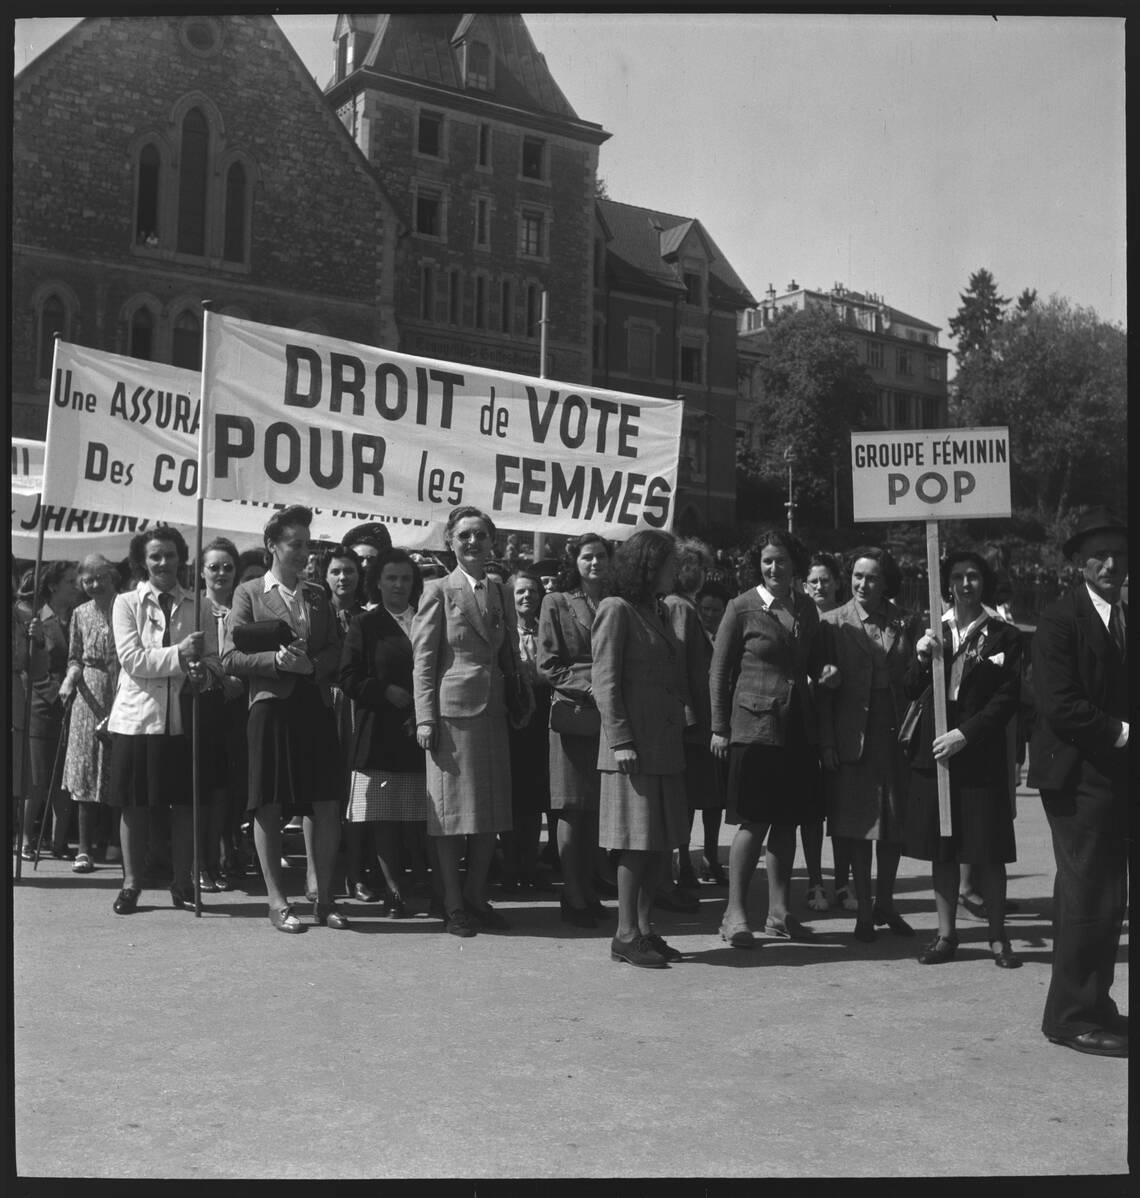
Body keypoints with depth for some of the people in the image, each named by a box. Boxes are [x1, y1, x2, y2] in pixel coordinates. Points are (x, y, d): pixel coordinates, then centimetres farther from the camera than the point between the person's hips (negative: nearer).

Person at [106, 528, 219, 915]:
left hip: (184, 717, 2)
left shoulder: (197, 607, 10)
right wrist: (179, 655, -18)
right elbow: (130, 659, -9)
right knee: (135, 804, 4)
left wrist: (204, 673, -18)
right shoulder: (126, 603, 3)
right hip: (138, 716, -2)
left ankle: (183, 883, 17)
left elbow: (213, 661, 4)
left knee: (185, 803, 5)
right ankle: (131, 884, 16)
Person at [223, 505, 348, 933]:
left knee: (327, 806, 1)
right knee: (269, 806, 2)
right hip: (271, 706, -3)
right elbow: (231, 658, -2)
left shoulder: (318, 595, 16)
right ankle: (277, 901, 11)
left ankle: (324, 898, 12)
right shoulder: (249, 593, 4)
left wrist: (311, 664, -8)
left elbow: (337, 652, 11)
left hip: (316, 705, 4)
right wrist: (276, 660, -16)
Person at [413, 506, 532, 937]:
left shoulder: (501, 594, 13)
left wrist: (519, 702, 8)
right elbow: (423, 659, -5)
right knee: (452, 810, 0)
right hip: (453, 710, -5)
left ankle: (476, 898, 20)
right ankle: (453, 906, 9)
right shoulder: (439, 592, -2)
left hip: (493, 711, 6)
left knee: (490, 811, 8)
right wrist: (425, 718, -12)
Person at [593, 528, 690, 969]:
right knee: (638, 841, -4)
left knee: (663, 841, 9)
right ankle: (626, 935, 5)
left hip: (665, 745, 8)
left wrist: (693, 715, 10)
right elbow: (605, 682, -13)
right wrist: (620, 741, -19)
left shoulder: (658, 611, 19)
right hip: (634, 746, -8)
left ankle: (645, 928, 18)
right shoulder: (616, 610, -7)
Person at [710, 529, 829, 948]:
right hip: (754, 725, -5)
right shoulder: (741, 608, -5)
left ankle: (778, 911, 18)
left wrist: (826, 672, 0)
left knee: (787, 820, 9)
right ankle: (735, 911, 4)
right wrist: (719, 728, -6)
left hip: (798, 726, 5)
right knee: (754, 820, -5)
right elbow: (719, 671, -3)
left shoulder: (806, 607, 10)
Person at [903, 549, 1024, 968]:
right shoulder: (931, 631, 9)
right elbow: (911, 692, 6)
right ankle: (946, 934, 17)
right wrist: (922, 658, -13)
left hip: (981, 755, -3)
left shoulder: (1004, 636, 1)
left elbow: (1008, 698, -4)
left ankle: (998, 937, 13)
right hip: (934, 751, 3)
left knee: (987, 851, 1)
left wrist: (965, 733, -13)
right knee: (941, 850, 7)